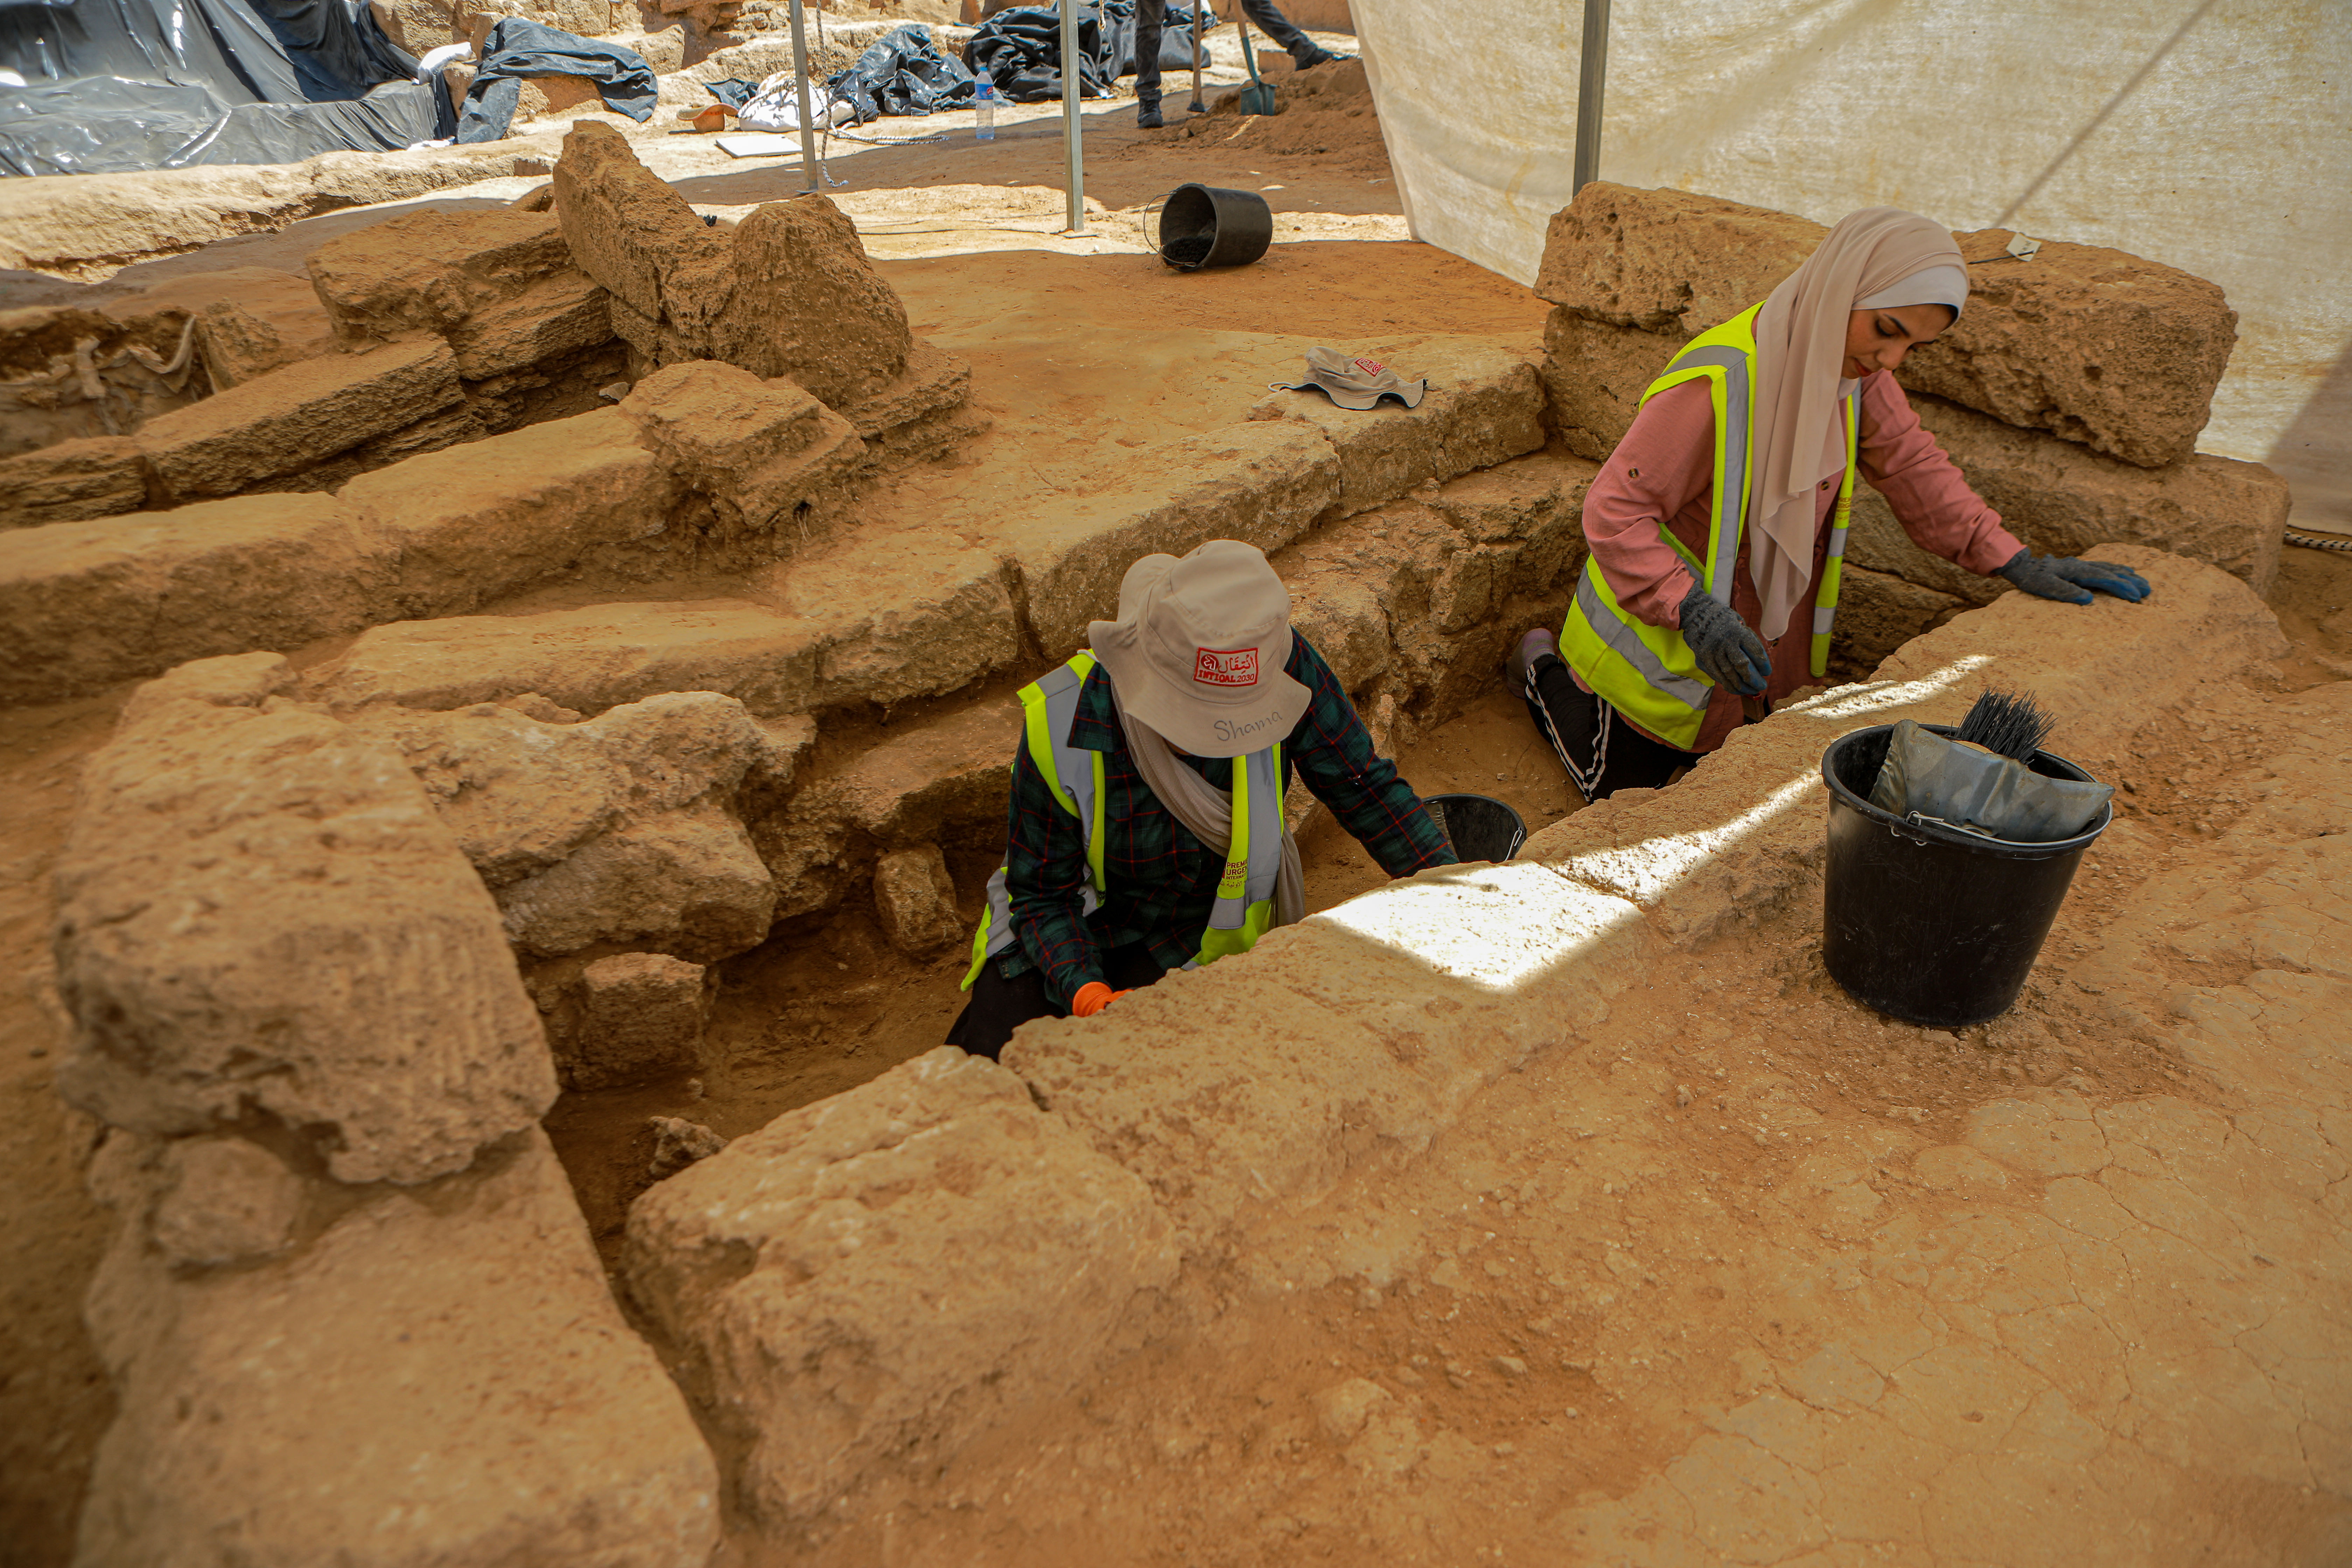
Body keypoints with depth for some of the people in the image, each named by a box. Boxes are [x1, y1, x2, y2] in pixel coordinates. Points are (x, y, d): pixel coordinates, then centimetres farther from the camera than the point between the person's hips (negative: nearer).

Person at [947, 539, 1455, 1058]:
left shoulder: (1285, 669, -27)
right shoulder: (1059, 727, -29)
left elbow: (1364, 786, -12)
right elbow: (1041, 892, -17)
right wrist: (1084, 991, -35)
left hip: (1202, 934, 0)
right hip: (1080, 920, 0)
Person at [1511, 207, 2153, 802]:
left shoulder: (1855, 371, -7)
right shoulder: (1717, 385, -31)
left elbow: (1913, 466, 5)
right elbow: (1613, 510, -29)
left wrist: (2015, 562, 0)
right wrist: (1693, 613, -39)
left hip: (1763, 646, 7)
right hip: (1663, 649, -7)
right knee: (1625, 793, 10)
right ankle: (1544, 668, 32)